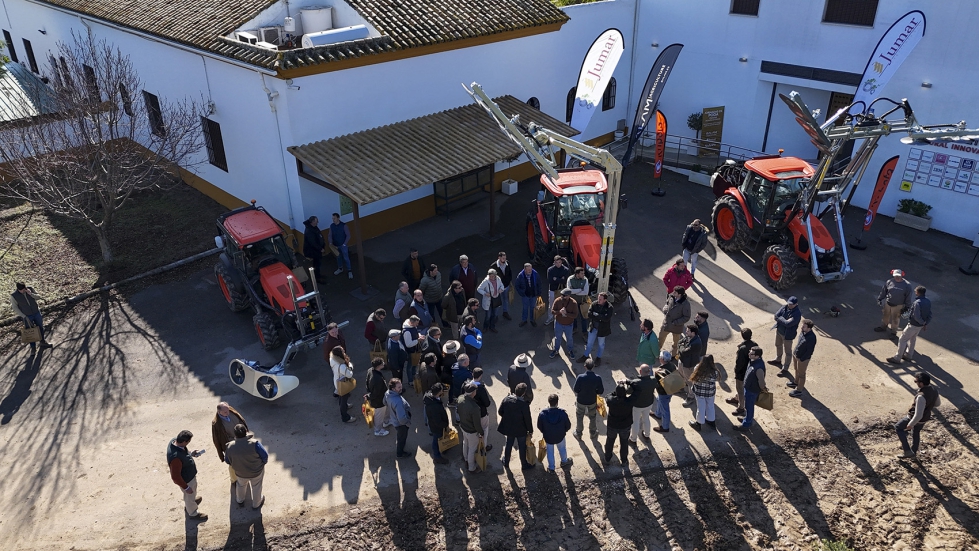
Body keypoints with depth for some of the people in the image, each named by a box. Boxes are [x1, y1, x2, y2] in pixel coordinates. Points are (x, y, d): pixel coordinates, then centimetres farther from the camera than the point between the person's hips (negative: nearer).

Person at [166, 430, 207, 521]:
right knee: (190, 495, 22)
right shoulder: (176, 457, -45)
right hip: (186, 480, -8)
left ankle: (189, 504, 64)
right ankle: (193, 513, 50)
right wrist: (186, 487, -20)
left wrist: (191, 454, -2)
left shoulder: (174, 441, -21)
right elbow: (175, 476, -32)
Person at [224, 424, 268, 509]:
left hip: (241, 473, 2)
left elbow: (227, 461, -7)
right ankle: (256, 504, 49)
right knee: (256, 487, 26)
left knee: (241, 485, 34)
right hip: (256, 472, -2)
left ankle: (240, 501, 59)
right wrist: (262, 463, 0)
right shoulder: (254, 444, -35)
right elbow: (265, 456, -22)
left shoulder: (230, 447, -25)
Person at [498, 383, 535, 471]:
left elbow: (500, 412, -3)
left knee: (508, 445, 25)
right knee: (522, 447, 18)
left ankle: (506, 462, 44)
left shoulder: (506, 399, -15)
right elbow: (527, 419, -19)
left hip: (508, 427, 4)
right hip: (520, 430, -4)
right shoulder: (524, 404, -29)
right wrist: (530, 430, -4)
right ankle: (524, 465, 36)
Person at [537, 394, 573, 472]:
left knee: (550, 451, 25)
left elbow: (539, 427, -12)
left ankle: (551, 467, 40)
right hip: (560, 436, 0)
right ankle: (564, 461, 55)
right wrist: (563, 431, 8)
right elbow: (568, 426, -14)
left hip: (548, 437, 0)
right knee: (562, 448, 30)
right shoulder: (563, 413, -28)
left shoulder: (542, 414, -28)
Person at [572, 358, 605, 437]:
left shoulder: (580, 377, -30)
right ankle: (593, 432, 46)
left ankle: (578, 432, 43)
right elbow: (601, 392, -13)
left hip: (581, 401, -1)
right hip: (592, 401, 1)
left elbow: (575, 390, -19)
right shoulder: (597, 378, -24)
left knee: (579, 417, 24)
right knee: (592, 417, 27)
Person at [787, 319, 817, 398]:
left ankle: (799, 391, 25)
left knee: (801, 374, 9)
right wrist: (794, 351, 12)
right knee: (797, 370, 29)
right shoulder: (803, 331, -8)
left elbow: (810, 351, -25)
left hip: (803, 358, -8)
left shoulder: (811, 338, -33)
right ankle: (796, 382, 52)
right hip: (796, 354, 8)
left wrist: (801, 359, -19)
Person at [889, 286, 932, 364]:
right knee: (912, 339, 26)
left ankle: (897, 358, 6)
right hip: (920, 325, 9)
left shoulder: (917, 303, -29)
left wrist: (923, 322, -11)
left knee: (902, 340, 2)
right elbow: (929, 314, 7)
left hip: (913, 325, -9)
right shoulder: (928, 301, -2)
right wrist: (926, 324, 12)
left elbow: (916, 317, -28)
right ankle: (909, 356, 39)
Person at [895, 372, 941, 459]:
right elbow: (938, 403, 6)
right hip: (925, 417, 7)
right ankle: (913, 452, 50)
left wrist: (910, 425, -20)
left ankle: (908, 451, 18)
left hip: (916, 418, -7)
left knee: (898, 427, 18)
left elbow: (918, 415, -36)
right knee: (916, 433, 30)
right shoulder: (934, 390, -16)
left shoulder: (921, 397, -42)